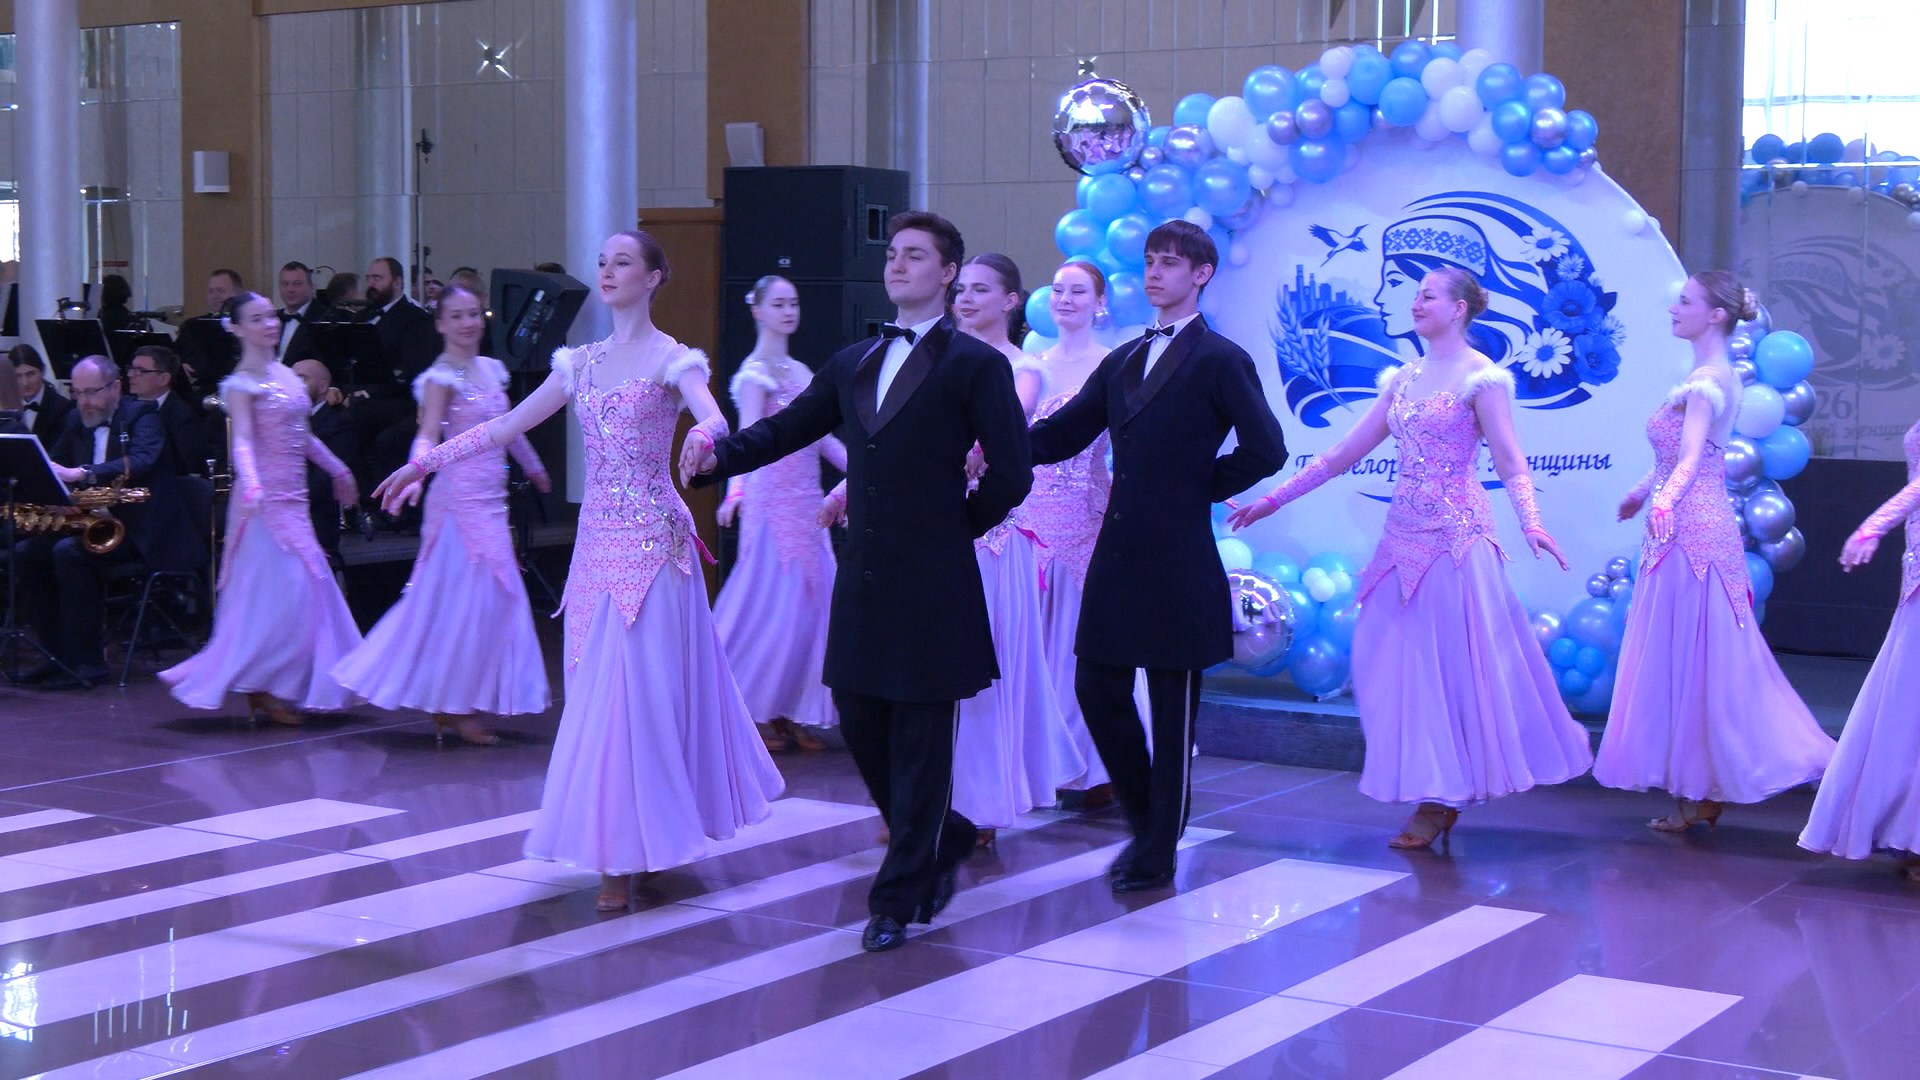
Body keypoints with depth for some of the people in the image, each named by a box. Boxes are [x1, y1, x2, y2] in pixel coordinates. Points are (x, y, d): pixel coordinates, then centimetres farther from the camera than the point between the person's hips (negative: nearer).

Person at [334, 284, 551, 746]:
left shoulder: (491, 369, 12)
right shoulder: (442, 377, -10)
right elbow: (427, 436, -21)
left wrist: (533, 465, 39)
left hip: (490, 498, 8)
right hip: (461, 496, -8)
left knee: (493, 599, 8)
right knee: (471, 598, -7)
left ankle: (451, 705, 16)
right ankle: (456, 708, 2)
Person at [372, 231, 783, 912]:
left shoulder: (672, 358, -3)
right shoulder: (581, 363, 13)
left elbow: (714, 419, -22)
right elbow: (505, 427, 15)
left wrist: (700, 440, -46)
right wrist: (422, 463, 11)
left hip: (652, 539, -6)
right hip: (598, 540, 6)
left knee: (638, 685, -7)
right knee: (599, 688, 7)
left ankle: (626, 857, -4)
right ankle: (624, 844, 16)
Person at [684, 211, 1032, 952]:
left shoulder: (975, 366, -6)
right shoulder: (852, 363, 13)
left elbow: (1011, 473, -9)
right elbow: (786, 430, 11)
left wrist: (955, 526, -2)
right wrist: (720, 455, -5)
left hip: (931, 585, -6)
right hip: (863, 579, 6)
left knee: (919, 744, 2)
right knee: (862, 729, 12)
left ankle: (898, 900, 11)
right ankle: (944, 841, 34)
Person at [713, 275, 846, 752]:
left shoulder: (800, 371, 16)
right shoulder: (755, 372, -8)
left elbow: (822, 437, 19)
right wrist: (735, 490, -34)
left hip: (807, 499, 8)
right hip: (773, 498, -8)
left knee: (809, 602, 6)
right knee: (771, 603, -5)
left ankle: (786, 712, 13)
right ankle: (750, 713, 7)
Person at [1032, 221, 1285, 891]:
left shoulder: (1221, 361, -5)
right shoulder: (1124, 360, 15)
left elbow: (1265, 451, -13)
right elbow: (1062, 435, 11)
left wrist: (1201, 486, -5)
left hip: (1177, 560, -7)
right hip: (1118, 554, 7)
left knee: (1172, 710, 3)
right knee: (1098, 688, 9)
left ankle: (1158, 857, 13)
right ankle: (1146, 821, 28)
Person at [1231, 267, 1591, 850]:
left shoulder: (1481, 377, -4)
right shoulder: (1402, 380, 14)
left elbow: (1511, 463, -12)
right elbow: (1341, 455, 14)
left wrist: (1532, 522, -30)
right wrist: (1272, 500, 11)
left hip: (1456, 537, -7)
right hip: (1404, 536, 7)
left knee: (1450, 664, -3)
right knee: (1401, 664, 5)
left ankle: (1441, 801, 5)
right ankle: (1436, 796, 13)